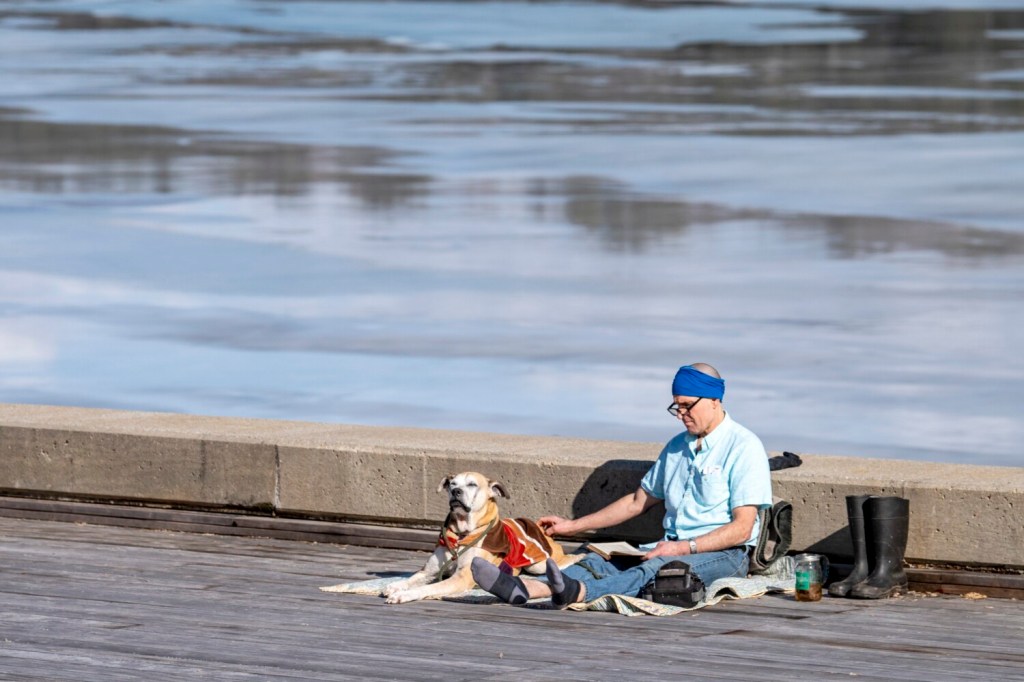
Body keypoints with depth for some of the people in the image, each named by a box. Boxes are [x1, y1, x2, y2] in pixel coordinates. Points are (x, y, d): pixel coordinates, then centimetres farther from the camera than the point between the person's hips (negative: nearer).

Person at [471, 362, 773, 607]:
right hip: (671, 548, 7)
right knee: (600, 562, -20)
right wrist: (572, 526, 22)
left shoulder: (744, 447, -4)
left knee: (656, 568, -38)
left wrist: (682, 548, -21)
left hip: (723, 555, -7)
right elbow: (637, 502, 27)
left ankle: (575, 592, -65)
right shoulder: (677, 447, 21)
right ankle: (523, 588, -46)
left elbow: (741, 528, -12)